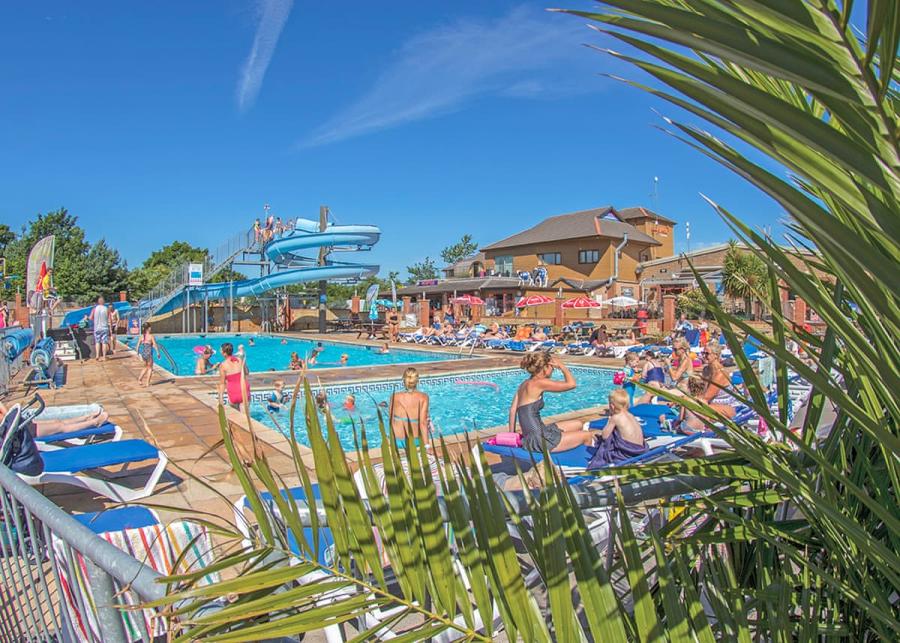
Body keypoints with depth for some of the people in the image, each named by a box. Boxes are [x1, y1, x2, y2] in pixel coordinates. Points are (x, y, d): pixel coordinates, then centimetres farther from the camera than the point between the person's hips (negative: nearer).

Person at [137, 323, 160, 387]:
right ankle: (147, 383, 9)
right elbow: (155, 345, -12)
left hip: (143, 353, 5)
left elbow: (138, 345, 5)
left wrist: (138, 352, 18)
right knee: (150, 368, 9)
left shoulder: (142, 336, 3)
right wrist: (158, 353, -6)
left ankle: (140, 379, 14)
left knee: (146, 367, 24)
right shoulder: (151, 336, -11)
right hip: (148, 353, -5)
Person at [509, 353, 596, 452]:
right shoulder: (539, 382, -15)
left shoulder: (525, 384, 11)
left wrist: (512, 433, 16)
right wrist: (561, 366, -1)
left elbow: (513, 410, 11)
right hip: (539, 440, -9)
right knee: (587, 436, 5)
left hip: (534, 436, 9)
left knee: (578, 424, 22)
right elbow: (571, 384, -15)